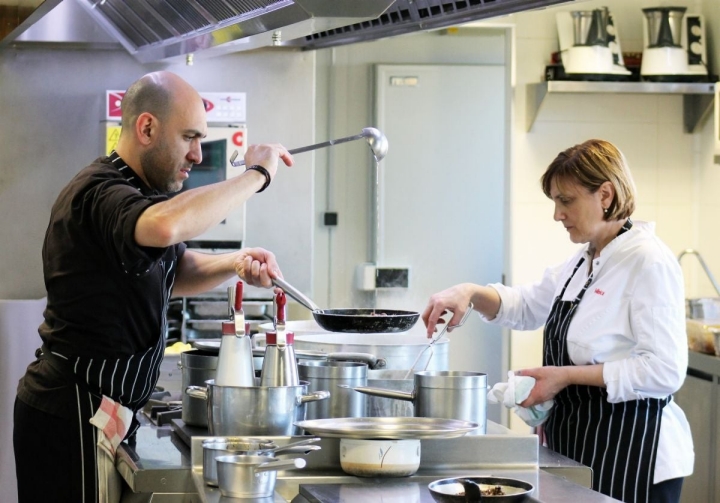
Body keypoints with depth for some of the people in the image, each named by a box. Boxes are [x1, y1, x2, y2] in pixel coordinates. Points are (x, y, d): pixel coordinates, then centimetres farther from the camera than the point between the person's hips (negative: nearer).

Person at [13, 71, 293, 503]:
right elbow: (167, 226, -42)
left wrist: (235, 264, 3)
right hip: (73, 416, -11)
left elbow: (176, 271, 26)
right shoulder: (101, 194, -19)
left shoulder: (135, 190, 16)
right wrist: (256, 174, -29)